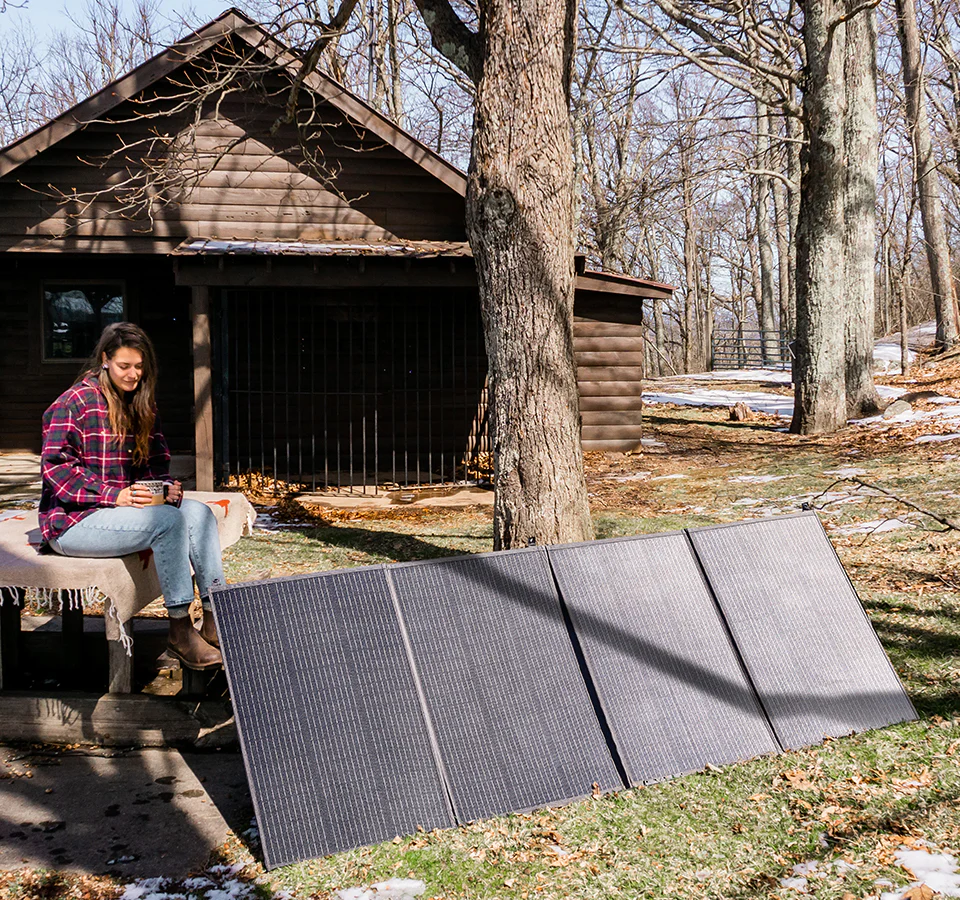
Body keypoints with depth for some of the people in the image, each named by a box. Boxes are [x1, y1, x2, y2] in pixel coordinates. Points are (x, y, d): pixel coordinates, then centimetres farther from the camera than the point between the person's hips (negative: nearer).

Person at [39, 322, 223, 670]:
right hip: (72, 521, -8)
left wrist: (168, 487, -6)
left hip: (124, 508, 8)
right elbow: (54, 466, -17)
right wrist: (115, 495, -24)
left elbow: (157, 463, 18)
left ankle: (215, 620, -15)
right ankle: (180, 632, -23)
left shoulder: (141, 406, 14)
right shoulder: (77, 401, -10)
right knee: (168, 520, -29)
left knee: (199, 512, -14)